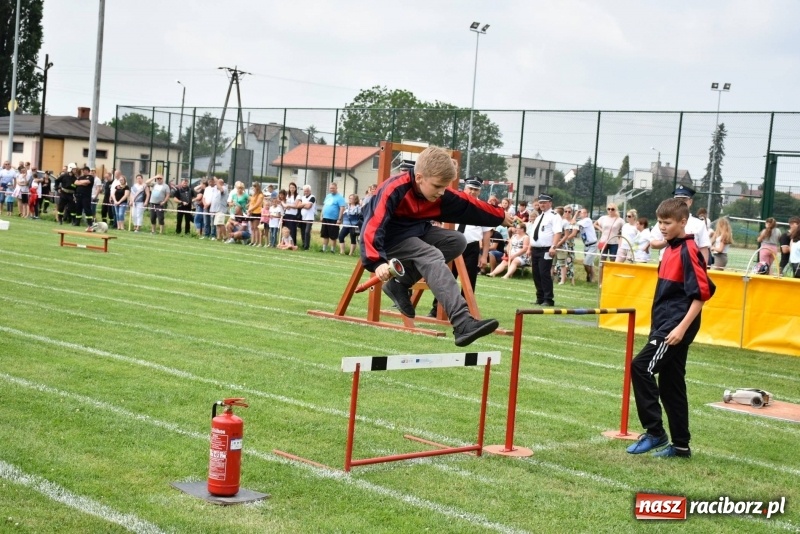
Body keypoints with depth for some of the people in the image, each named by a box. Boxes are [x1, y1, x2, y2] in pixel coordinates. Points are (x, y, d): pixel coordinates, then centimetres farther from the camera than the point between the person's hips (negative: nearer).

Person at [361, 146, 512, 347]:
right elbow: (372, 227, -37)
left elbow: (469, 206, 9)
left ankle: (401, 284, -3)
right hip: (391, 238, -9)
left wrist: (500, 216, 20)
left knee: (457, 241, -4)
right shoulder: (394, 190, -29)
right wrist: (378, 262, -49)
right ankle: (463, 324, -41)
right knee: (432, 257, -29)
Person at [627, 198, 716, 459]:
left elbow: (702, 293, -18)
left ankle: (654, 432, -9)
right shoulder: (670, 248, 14)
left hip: (676, 327, -10)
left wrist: (682, 327, -22)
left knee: (641, 367, -18)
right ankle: (681, 445, 19)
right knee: (670, 384, 12)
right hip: (665, 325, 10)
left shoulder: (688, 251, -13)